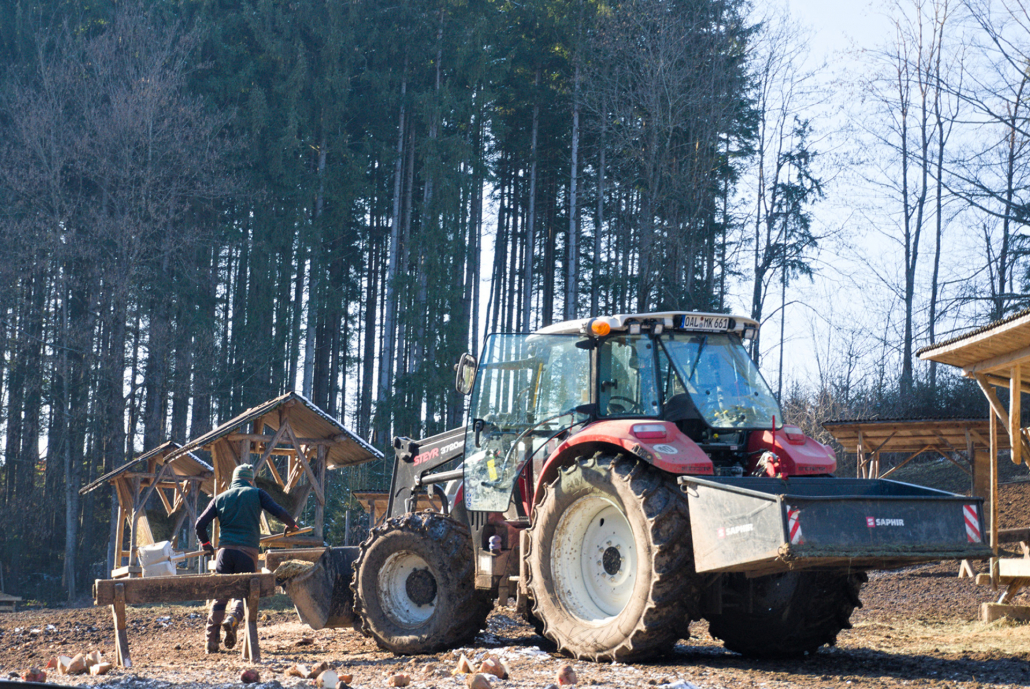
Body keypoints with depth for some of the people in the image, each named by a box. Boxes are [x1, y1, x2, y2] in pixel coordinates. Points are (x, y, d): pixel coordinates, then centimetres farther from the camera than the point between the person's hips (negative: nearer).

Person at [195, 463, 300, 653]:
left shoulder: (220, 498, 16)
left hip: (225, 550, 2)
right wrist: (292, 525, 22)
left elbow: (200, 524, 11)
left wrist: (206, 545, 27)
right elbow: (279, 512, 1)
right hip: (248, 551, -2)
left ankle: (212, 641, -3)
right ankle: (233, 621, -23)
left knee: (220, 596, 6)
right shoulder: (256, 494, 10)